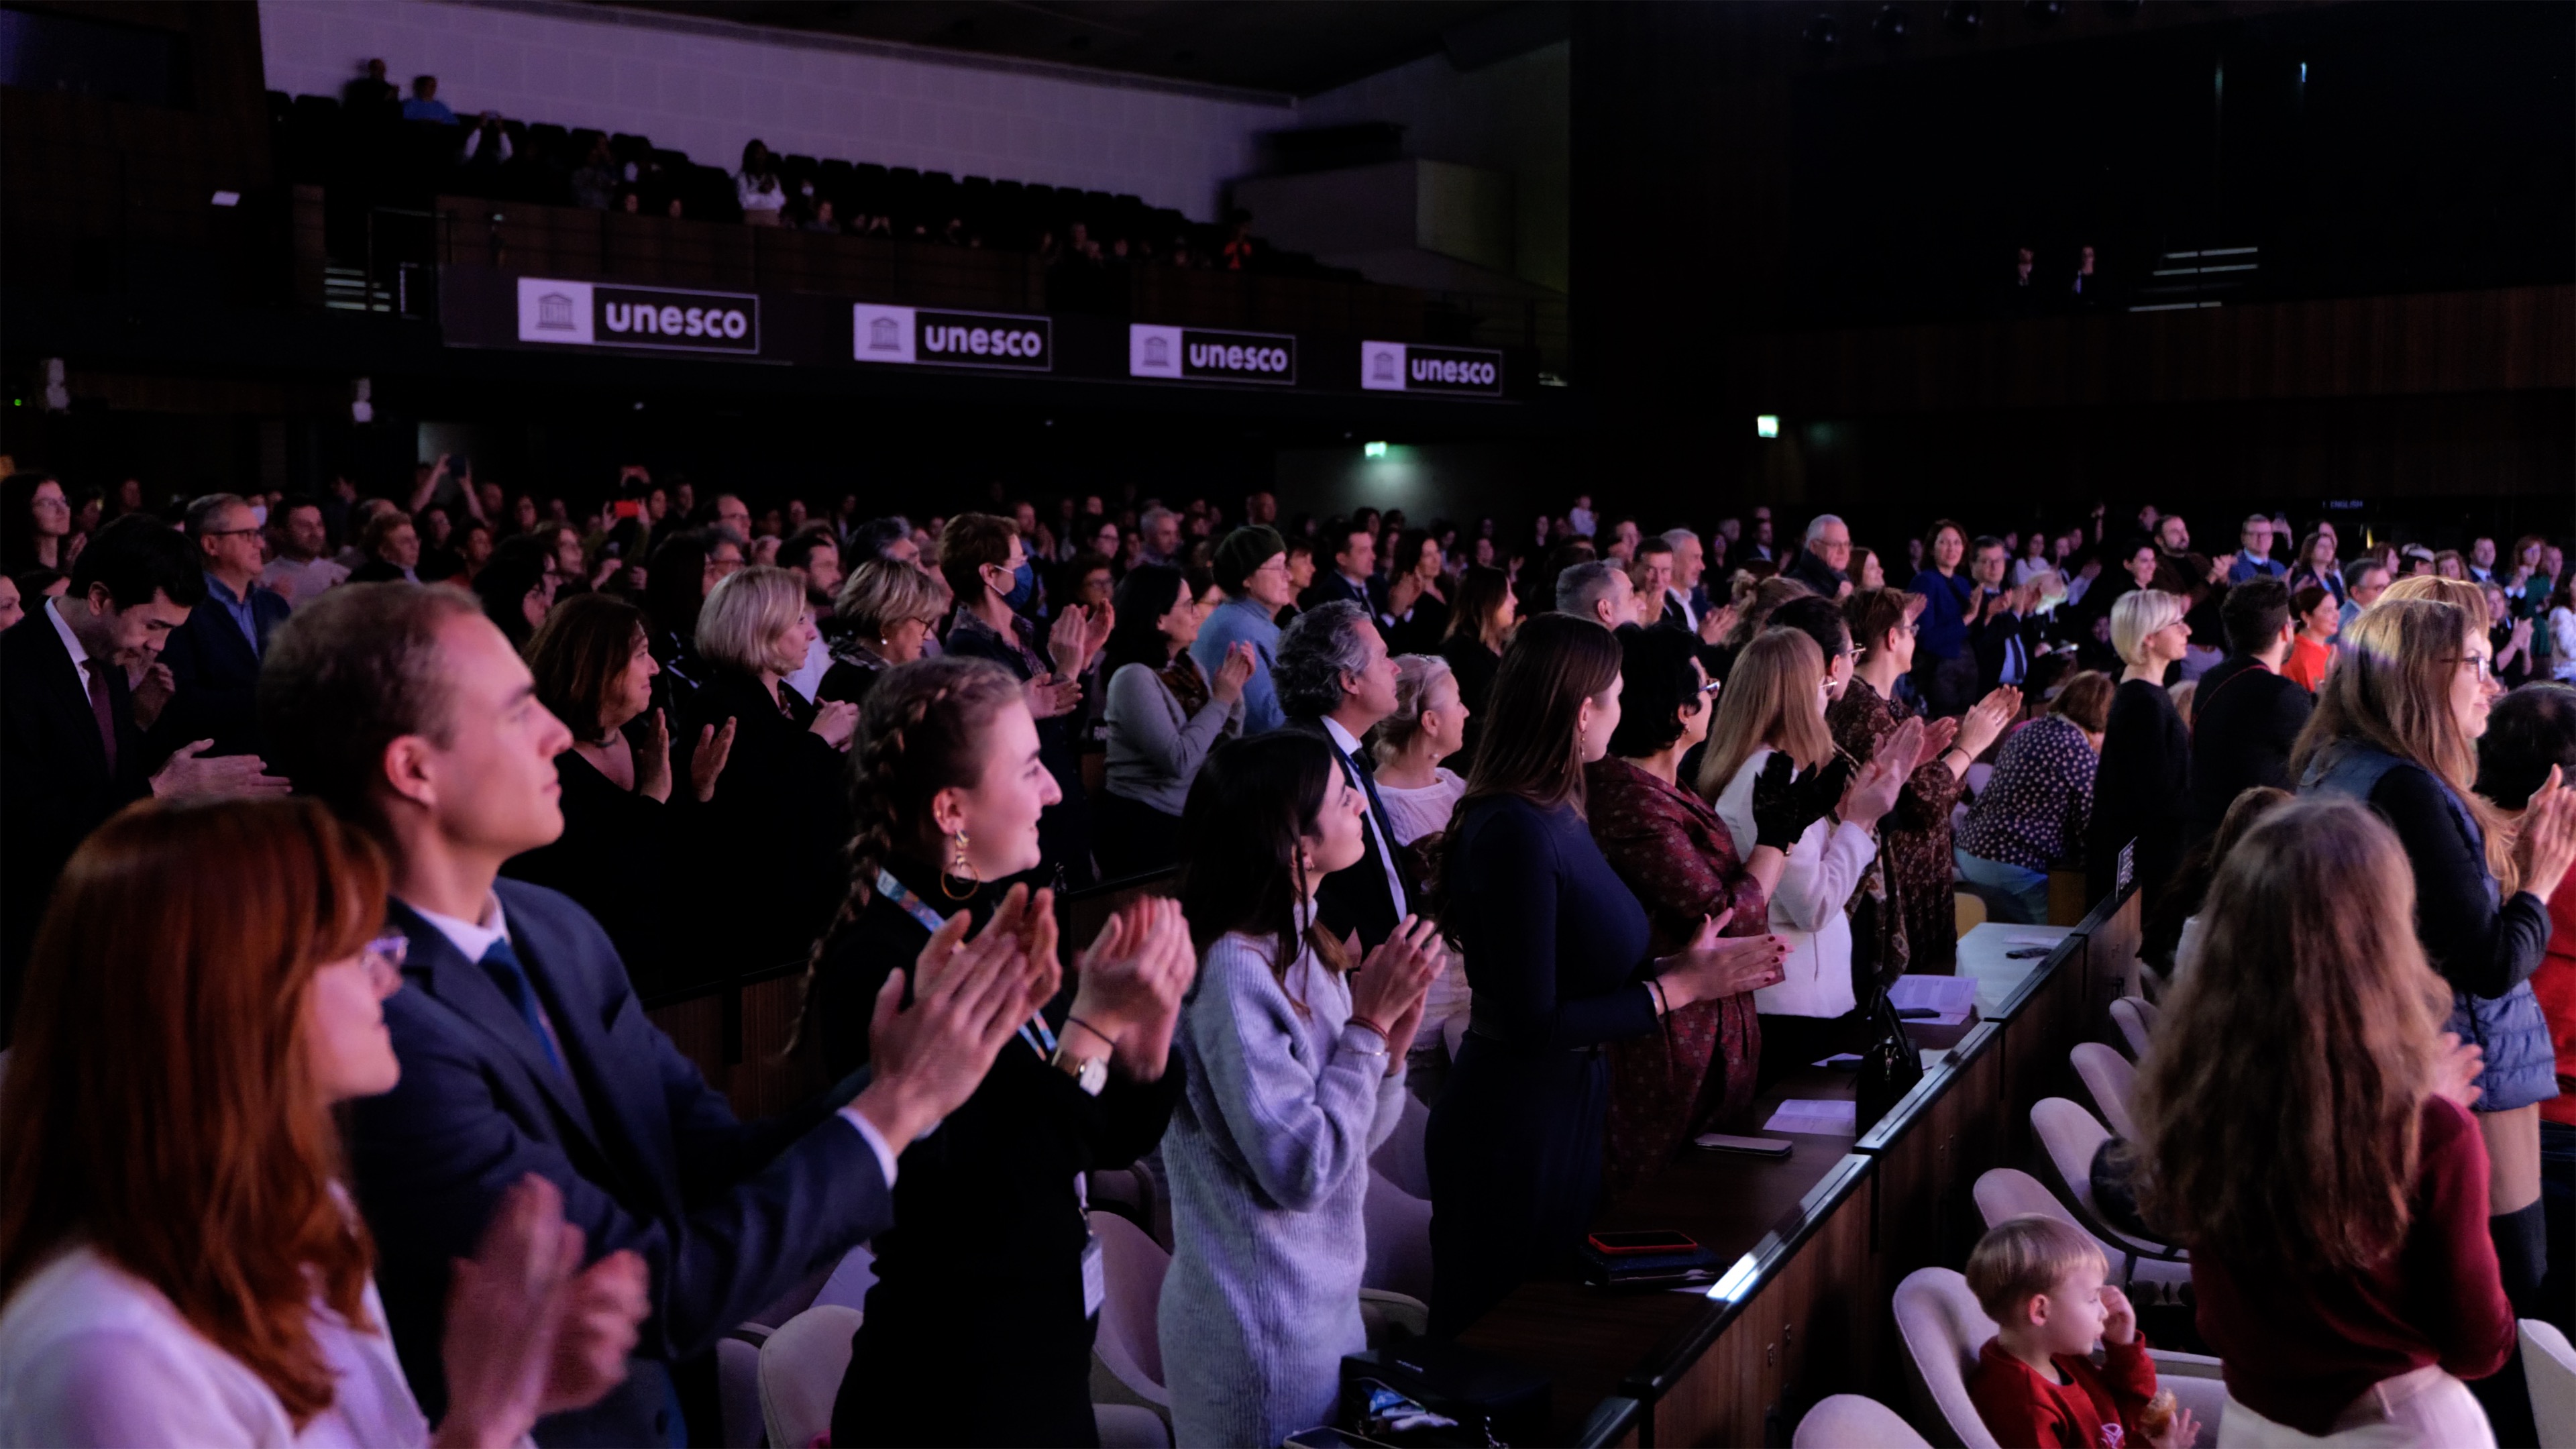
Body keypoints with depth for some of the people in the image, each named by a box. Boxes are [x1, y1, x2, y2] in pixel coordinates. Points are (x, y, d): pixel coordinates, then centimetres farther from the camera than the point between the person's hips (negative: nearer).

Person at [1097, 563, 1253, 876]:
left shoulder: (1186, 666, 6)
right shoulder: (1134, 677, -17)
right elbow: (1178, 760, -23)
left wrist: (1234, 690, -5)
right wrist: (1221, 699, -15)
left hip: (1188, 817, 7)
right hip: (1144, 825, -7)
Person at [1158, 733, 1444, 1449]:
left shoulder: (1303, 947, 4)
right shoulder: (1234, 970, -23)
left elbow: (1352, 1141, 8)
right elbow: (1301, 1172, -24)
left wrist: (1391, 1045, -10)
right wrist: (1369, 1024, -21)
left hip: (1325, 1301, 9)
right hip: (1265, 1328, -9)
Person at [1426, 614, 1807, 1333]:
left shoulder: (1556, 814, 4)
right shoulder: (1514, 831, -24)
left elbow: (1576, 967, 7)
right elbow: (1532, 1025, -24)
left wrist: (1681, 965, -3)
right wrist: (1677, 987, -17)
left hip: (1565, 1110, 9)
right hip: (1512, 1132, -9)